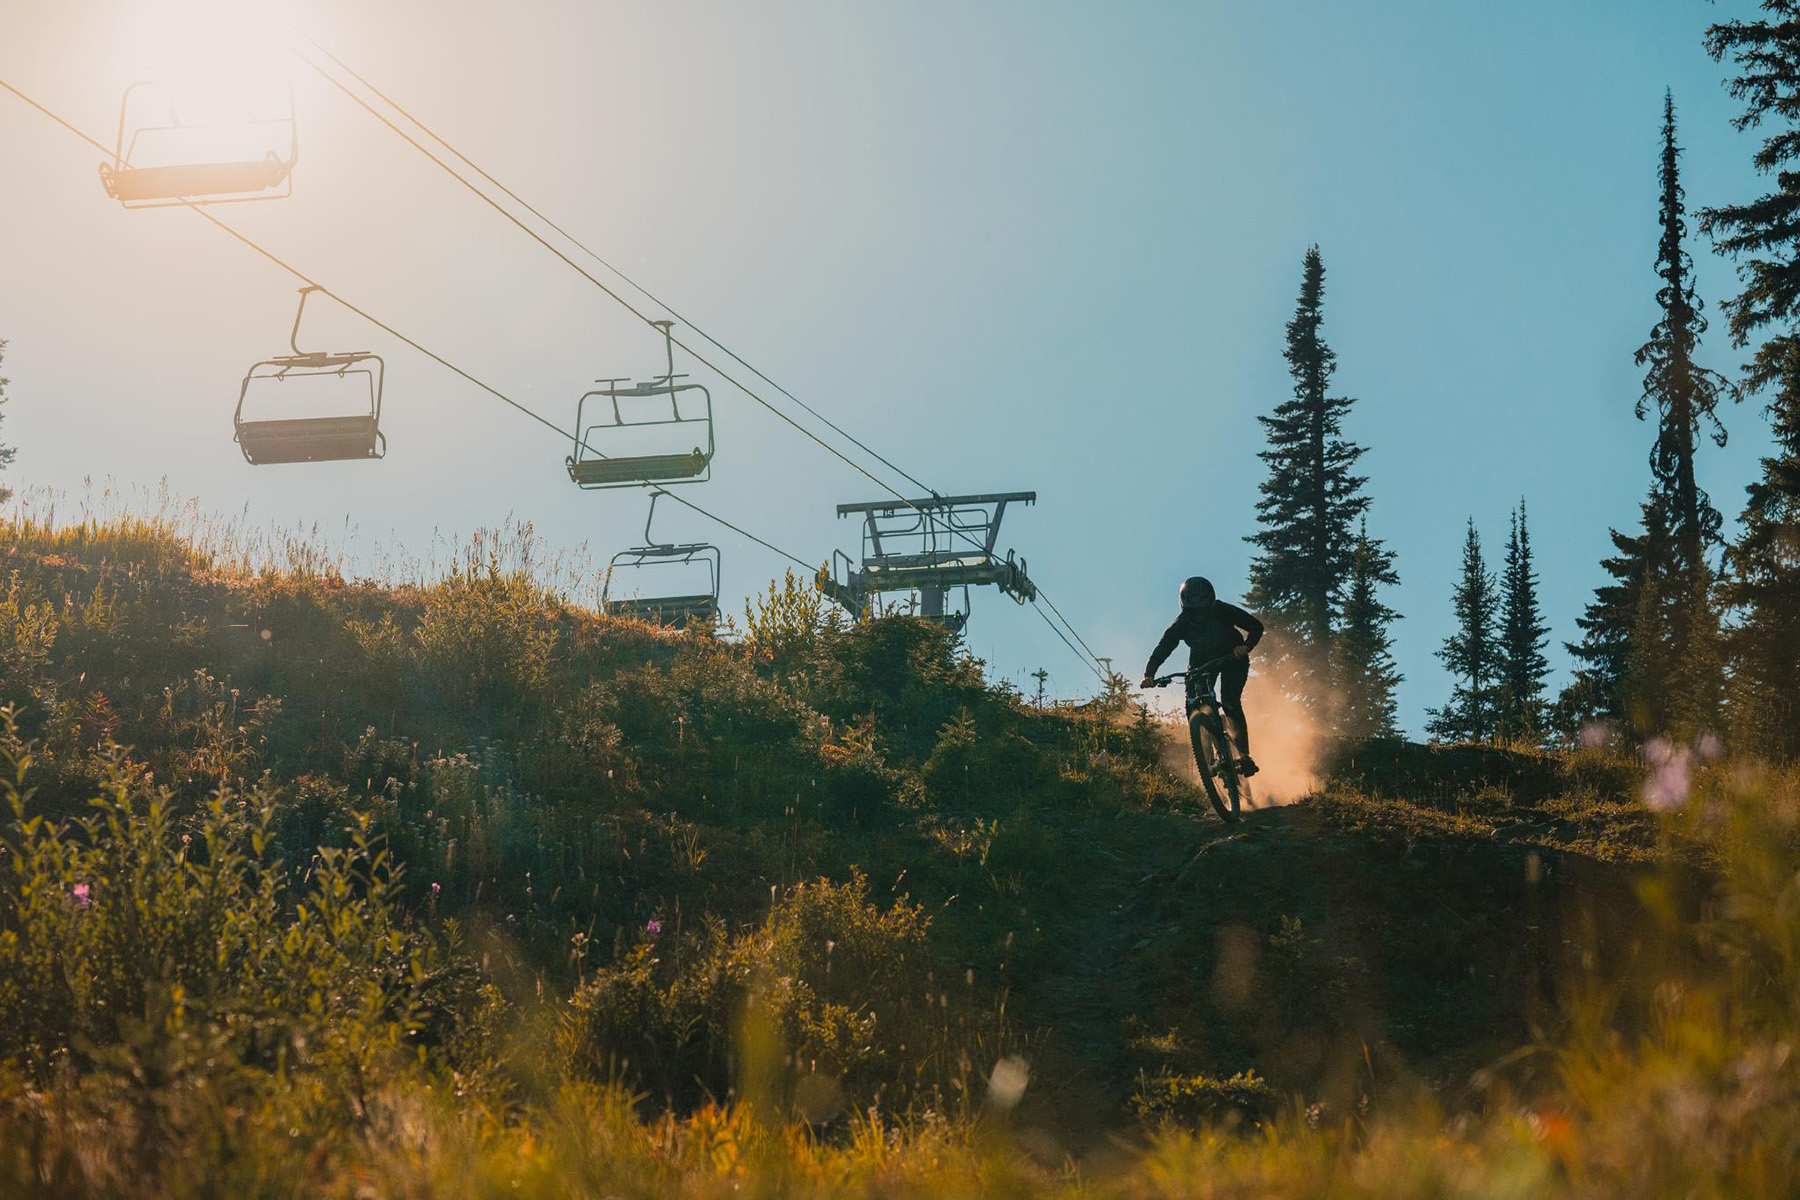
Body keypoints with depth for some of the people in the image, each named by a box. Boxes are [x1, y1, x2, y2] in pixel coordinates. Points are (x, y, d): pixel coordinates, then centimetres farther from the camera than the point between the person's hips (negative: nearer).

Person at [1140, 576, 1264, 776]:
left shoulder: (1223, 612, -30)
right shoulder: (1181, 624, -25)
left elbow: (1256, 627, -27)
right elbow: (1161, 651, -26)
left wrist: (1246, 647, -47)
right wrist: (1149, 675, -43)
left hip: (1232, 657, -3)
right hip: (1201, 661, 3)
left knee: (1230, 702, -22)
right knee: (1194, 704, -15)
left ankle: (1244, 755, -26)